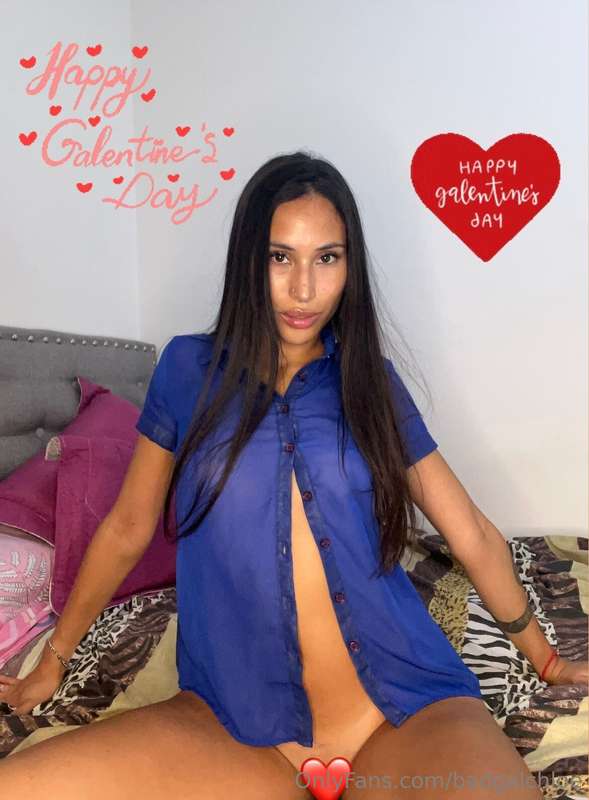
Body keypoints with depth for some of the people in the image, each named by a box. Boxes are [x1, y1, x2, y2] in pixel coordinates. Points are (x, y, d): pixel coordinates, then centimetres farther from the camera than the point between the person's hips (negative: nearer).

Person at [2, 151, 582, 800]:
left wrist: (547, 660, 21)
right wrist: (53, 663, 20)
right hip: (237, 725, 1)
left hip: (405, 707, 0)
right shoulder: (190, 368, 3)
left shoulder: (371, 380, 5)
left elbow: (471, 532, 12)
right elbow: (126, 531, 12)